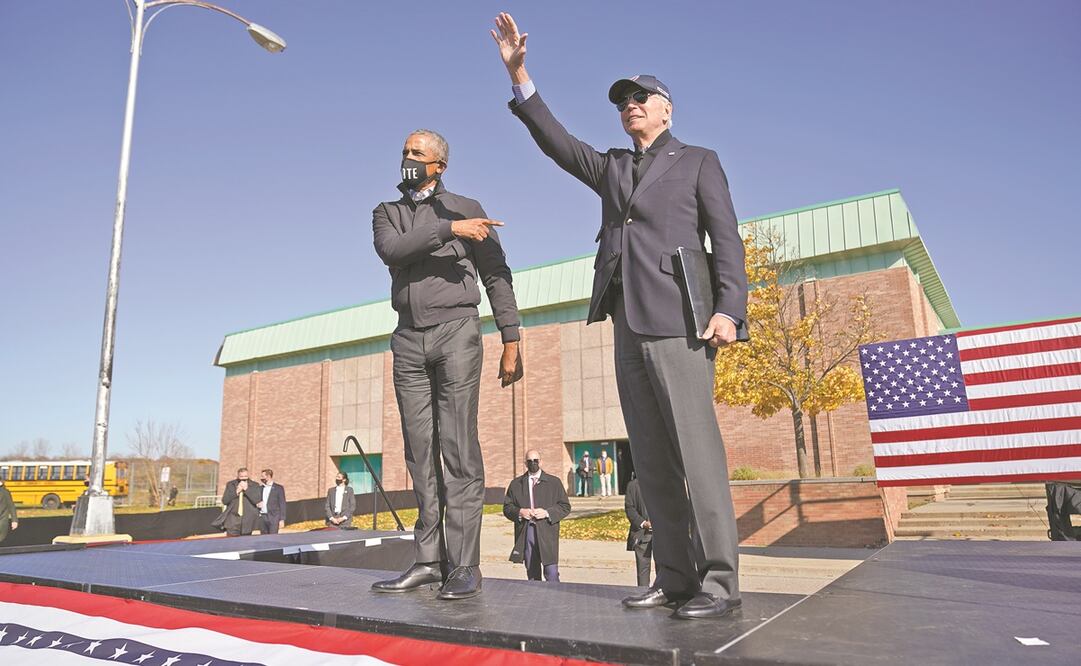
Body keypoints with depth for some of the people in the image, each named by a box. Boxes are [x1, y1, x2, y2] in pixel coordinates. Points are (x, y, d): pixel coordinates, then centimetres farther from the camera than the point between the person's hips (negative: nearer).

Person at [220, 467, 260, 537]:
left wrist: (246, 489, -15)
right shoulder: (231, 484, 6)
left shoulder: (254, 485, 3)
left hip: (248, 521, 0)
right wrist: (236, 491, -11)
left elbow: (257, 500, -9)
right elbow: (224, 500, 1)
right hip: (233, 520, 0)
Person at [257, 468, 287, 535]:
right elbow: (257, 501, 21)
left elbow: (282, 504, -2)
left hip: (273, 517, -5)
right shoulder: (260, 488, 15)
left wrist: (282, 519, -8)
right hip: (262, 517, 5)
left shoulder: (278, 488, 1)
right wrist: (257, 504, -4)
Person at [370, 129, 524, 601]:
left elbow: (497, 275, 4)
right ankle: (427, 559, 8)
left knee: (459, 450, -9)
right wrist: (448, 229, -16)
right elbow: (391, 249, -6)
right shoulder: (387, 213, 18)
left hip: (456, 332, -4)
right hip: (408, 339, 4)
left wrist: (511, 342, -4)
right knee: (420, 452, 3)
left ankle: (464, 566, -7)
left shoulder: (467, 209, 9)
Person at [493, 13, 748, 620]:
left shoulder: (699, 161, 13)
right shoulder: (611, 168, 25)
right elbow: (553, 139, 15)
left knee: (697, 452, -10)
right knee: (652, 460, 4)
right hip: (628, 327, 5)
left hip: (676, 324, -5)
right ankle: (675, 577, 9)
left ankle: (720, 583, -5)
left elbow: (727, 239, 3)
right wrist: (519, 74, 5)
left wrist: (729, 309, -11)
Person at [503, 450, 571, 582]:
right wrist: (519, 512, -10)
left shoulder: (554, 482, 7)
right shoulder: (516, 484, 11)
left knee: (551, 573, -8)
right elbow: (507, 507, 10)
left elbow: (565, 506, 4)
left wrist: (547, 513, -11)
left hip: (547, 533, -2)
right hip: (525, 533, 2)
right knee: (532, 574, 9)